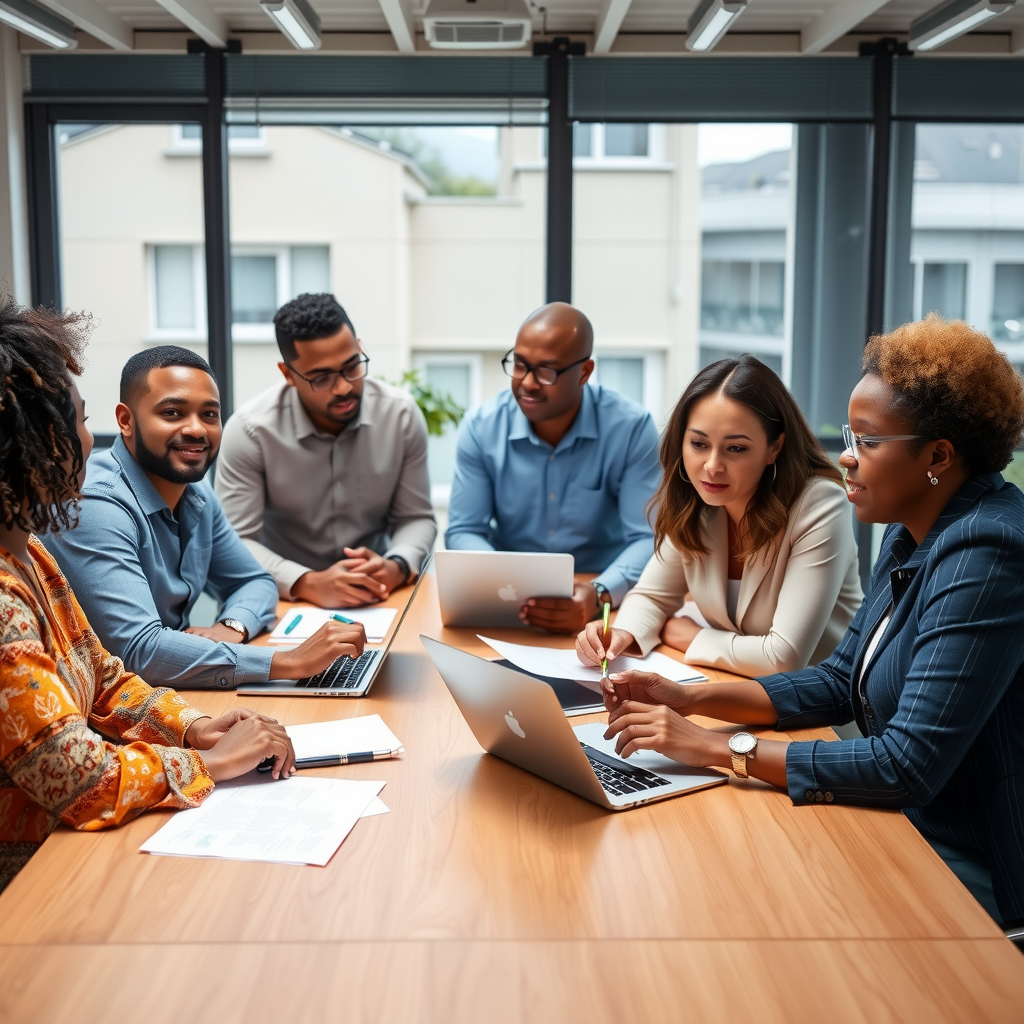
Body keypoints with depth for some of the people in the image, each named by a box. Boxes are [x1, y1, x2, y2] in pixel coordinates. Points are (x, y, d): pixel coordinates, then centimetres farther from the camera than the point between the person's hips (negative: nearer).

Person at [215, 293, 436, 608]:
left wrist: (396, 568, -20)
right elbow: (233, 543, -14)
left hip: (376, 596, 1)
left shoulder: (401, 414, -6)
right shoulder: (250, 430, -13)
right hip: (288, 599, -1)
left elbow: (416, 518, 1)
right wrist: (308, 584, -29)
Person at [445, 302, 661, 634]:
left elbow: (649, 538, -13)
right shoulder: (481, 427, -4)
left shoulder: (630, 427, -10)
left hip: (606, 604, 0)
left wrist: (600, 594, -32)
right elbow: (464, 532, -3)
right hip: (509, 601, 1)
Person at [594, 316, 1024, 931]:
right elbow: (839, 684, 11)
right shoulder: (912, 536, 5)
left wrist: (721, 750, -24)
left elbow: (908, 765, -29)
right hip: (902, 823, 8)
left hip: (967, 872, -8)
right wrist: (690, 700, -1)